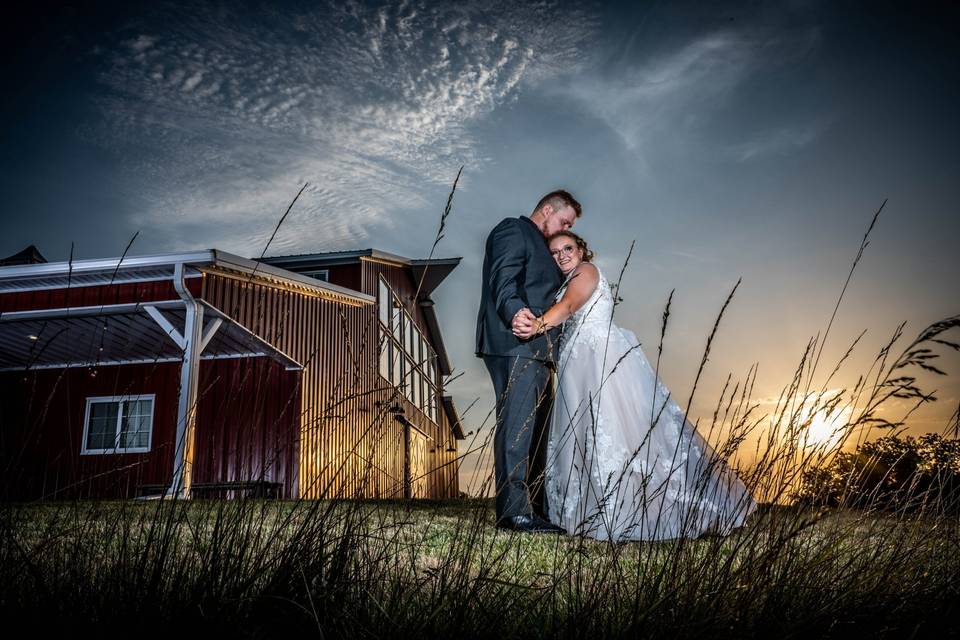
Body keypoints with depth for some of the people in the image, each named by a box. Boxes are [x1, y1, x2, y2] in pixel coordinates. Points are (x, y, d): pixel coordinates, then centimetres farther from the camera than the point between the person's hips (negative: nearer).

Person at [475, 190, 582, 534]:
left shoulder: (539, 246, 32)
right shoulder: (512, 229, 2)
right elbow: (504, 277, -16)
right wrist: (515, 311, -32)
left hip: (535, 349, 10)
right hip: (515, 342, -10)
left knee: (536, 428, 9)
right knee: (517, 424, -13)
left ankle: (533, 507, 14)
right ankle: (514, 511, -12)